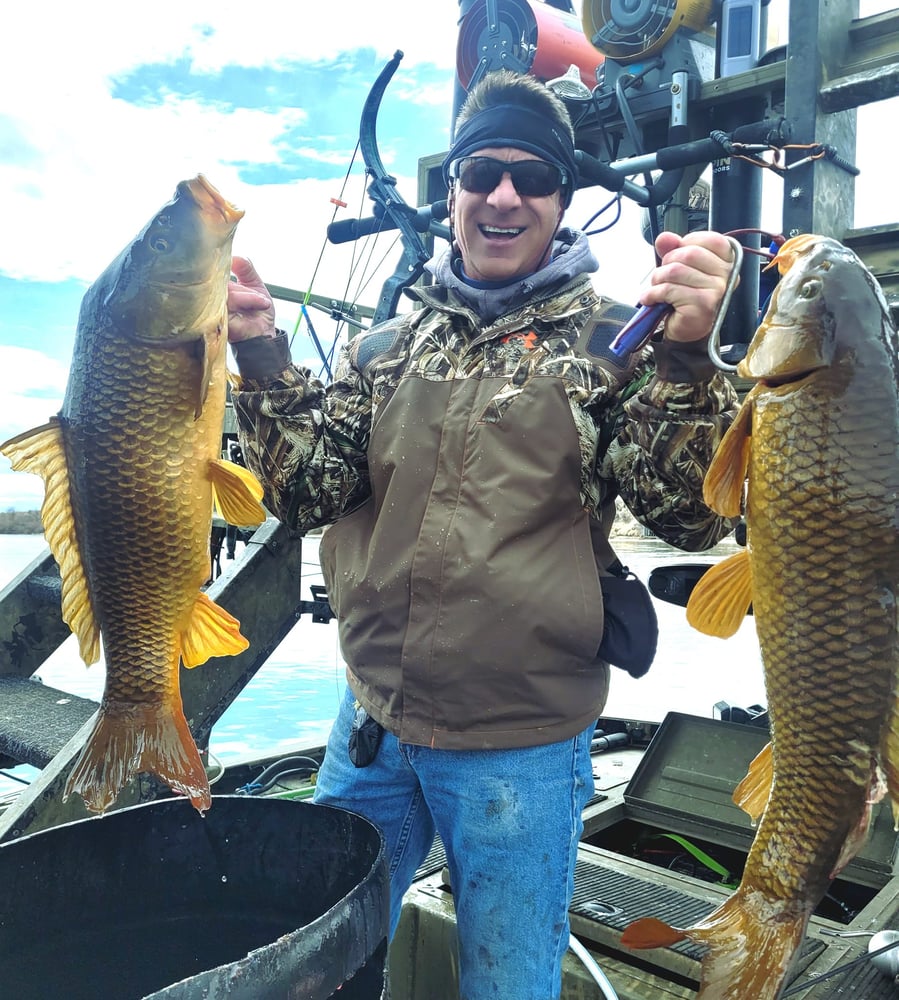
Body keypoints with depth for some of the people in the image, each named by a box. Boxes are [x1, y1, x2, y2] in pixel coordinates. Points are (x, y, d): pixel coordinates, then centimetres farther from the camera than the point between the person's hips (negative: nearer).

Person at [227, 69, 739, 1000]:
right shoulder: (390, 342, 5)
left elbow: (689, 516, -14)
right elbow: (310, 494, -1)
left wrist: (685, 354, -28)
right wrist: (261, 355, -12)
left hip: (520, 748, -3)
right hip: (371, 727, 4)